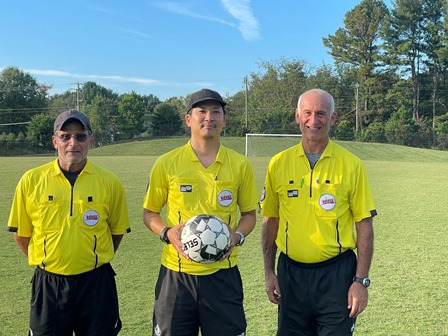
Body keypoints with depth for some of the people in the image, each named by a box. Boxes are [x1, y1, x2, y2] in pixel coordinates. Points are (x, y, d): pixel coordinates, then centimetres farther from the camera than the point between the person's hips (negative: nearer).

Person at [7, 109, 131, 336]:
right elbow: (21, 234, 7)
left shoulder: (109, 182, -3)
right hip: (48, 283, 0)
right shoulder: (31, 180, -3)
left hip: (96, 283, 0)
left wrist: (97, 260, 8)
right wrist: (45, 262, 10)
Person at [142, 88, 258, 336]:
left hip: (222, 274, 1)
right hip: (176, 273, 0)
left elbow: (249, 213, 10)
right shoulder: (166, 163, -4)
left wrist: (237, 236, -10)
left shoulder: (240, 165, 0)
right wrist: (167, 233, -14)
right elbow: (149, 213, 6)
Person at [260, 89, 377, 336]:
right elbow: (270, 220, 7)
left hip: (337, 274, -2)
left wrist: (361, 281, -7)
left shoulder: (351, 164, -4)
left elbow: (364, 225, -2)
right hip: (291, 273, 2)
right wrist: (269, 272, 6)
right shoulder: (279, 163, 1)